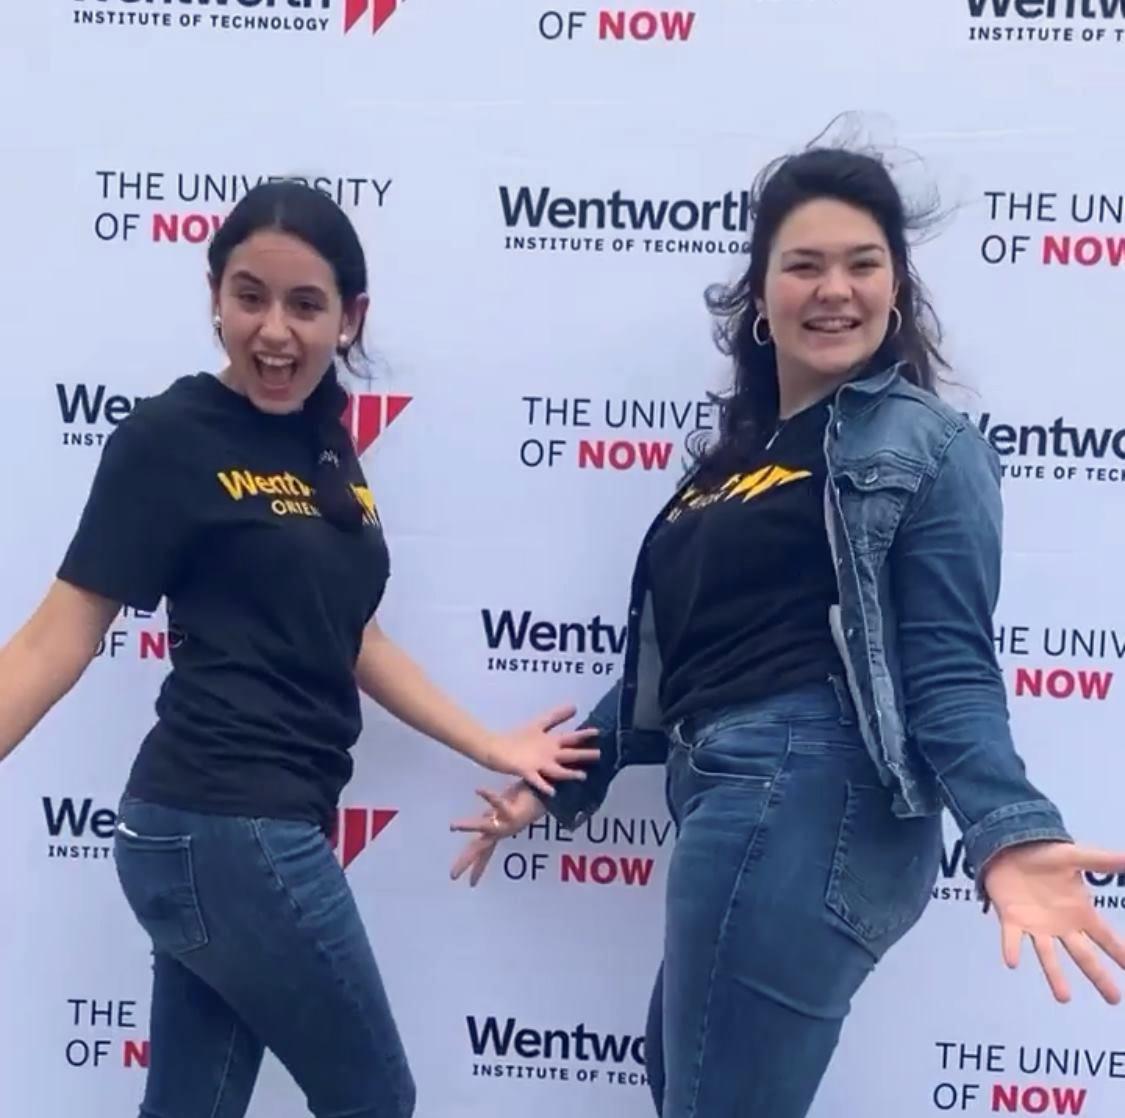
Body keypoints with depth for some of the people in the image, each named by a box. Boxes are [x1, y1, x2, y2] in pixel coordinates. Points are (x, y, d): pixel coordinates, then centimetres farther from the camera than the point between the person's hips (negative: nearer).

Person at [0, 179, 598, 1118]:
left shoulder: (325, 447, 12)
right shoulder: (172, 438, -10)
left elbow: (350, 636, 18)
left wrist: (490, 747, 18)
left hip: (235, 830, 7)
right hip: (228, 834, -7)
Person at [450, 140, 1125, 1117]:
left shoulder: (926, 445, -4)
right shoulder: (736, 451, 18)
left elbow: (949, 670, -11)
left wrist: (1009, 833, -27)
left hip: (807, 805, -8)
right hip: (742, 807, 8)